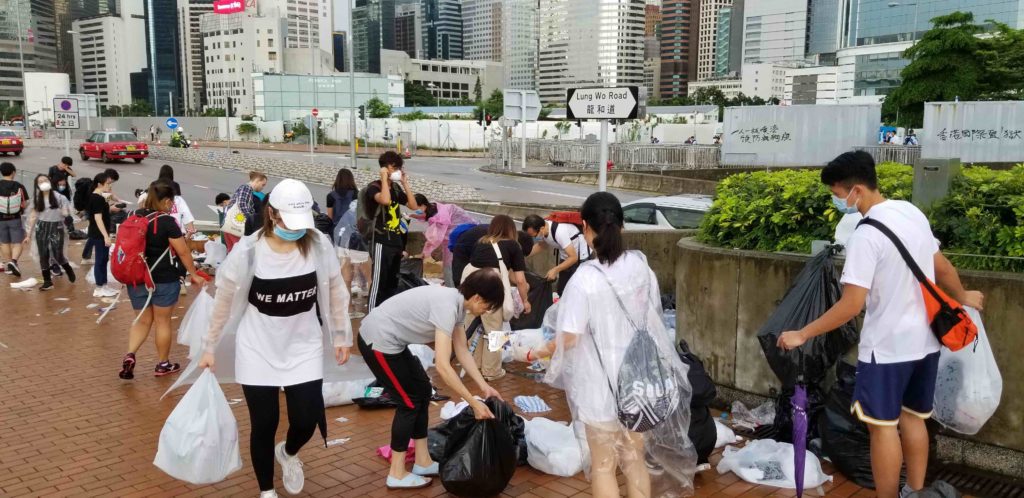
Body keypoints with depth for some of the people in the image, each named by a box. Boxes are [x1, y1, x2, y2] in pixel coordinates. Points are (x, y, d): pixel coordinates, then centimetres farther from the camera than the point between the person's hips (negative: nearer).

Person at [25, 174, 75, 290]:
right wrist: (29, 234, 8)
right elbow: (33, 217, 9)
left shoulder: (59, 197, -4)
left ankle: (69, 270, 25)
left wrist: (65, 212, -19)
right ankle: (47, 281, 11)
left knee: (58, 255, -6)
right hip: (41, 228, 3)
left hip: (56, 227, -3)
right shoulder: (37, 199, 5)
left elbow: (66, 212, 6)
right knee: (43, 255, 2)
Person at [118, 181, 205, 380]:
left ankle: (130, 355, -4)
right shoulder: (167, 221, -14)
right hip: (164, 279, -5)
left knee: (143, 320, 16)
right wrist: (194, 274, -3)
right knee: (163, 321, 7)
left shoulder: (135, 216, 4)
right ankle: (163, 364, 18)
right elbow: (183, 252, -13)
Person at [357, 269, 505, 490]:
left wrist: (484, 386, 3)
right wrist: (474, 403, -25)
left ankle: (423, 462, 22)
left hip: (391, 340, 10)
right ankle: (397, 474, 10)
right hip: (377, 340, -10)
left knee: (423, 391, 13)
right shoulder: (447, 306, -26)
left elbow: (462, 351, 9)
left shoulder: (457, 302, 2)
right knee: (410, 401, -2)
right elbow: (443, 366, -30)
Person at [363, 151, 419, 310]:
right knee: (379, 280, -7)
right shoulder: (374, 187, -9)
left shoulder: (396, 188, 12)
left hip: (396, 240, 7)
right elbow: (385, 200, -31)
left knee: (393, 280, 14)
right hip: (381, 241, -7)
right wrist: (384, 178, -19)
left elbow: (413, 206, 7)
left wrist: (405, 182, 3)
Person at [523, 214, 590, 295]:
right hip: (565, 257, 7)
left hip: (580, 257, -7)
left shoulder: (559, 232, -37)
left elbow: (573, 257, -33)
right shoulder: (541, 231, -15)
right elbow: (541, 245, 8)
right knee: (561, 290, 9)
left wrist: (555, 270, -36)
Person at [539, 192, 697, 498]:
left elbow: (569, 339, -18)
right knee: (636, 459, 19)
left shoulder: (585, 278, -21)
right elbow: (652, 320, 8)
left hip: (600, 385, -5)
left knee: (603, 465, 11)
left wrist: (541, 352, 1)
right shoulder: (641, 267, -4)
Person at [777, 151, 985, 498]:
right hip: (925, 340, 8)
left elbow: (852, 304, -24)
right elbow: (942, 267, 14)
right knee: (913, 418, 19)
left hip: (887, 346, -8)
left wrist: (802, 335, -17)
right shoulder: (912, 212, 2)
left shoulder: (866, 234, -22)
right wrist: (963, 297, 33)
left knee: (883, 426, 3)